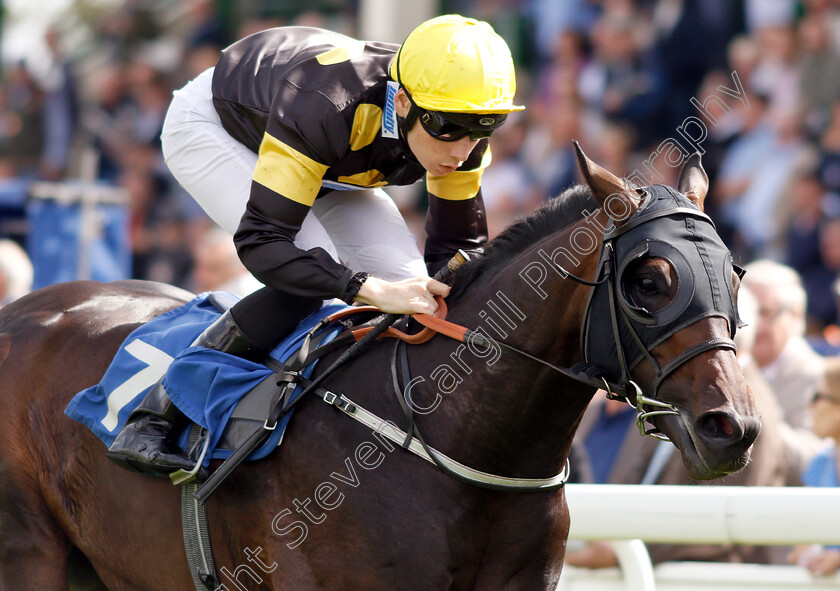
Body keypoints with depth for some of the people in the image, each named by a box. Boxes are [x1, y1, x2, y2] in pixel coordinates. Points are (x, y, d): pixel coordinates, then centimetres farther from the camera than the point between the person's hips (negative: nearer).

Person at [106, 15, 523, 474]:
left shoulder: (463, 134, -27)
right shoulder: (325, 108, -46)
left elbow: (458, 245, -13)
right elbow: (260, 238, -47)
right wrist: (372, 290, -57)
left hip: (327, 158, 6)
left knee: (406, 281, -14)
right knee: (301, 283, -29)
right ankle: (150, 421, -22)